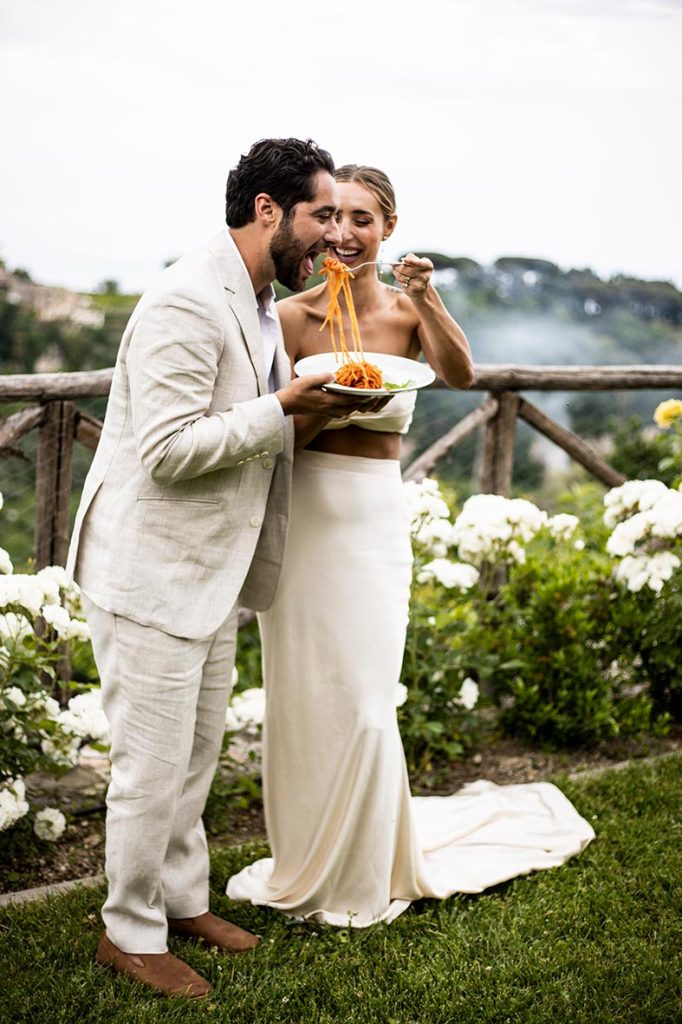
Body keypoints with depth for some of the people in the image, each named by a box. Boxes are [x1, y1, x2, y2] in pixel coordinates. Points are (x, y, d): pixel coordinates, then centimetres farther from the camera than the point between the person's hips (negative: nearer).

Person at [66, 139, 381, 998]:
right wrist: (283, 409, -24)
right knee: (153, 761, 1)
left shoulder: (259, 303, 11)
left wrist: (316, 403, 5)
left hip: (212, 570, 10)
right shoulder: (187, 303, -22)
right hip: (152, 569, -10)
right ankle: (130, 932, 18)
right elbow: (168, 448, -27)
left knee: (197, 750, 19)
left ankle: (182, 901, 35)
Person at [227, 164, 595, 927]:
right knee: (301, 694, 9)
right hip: (301, 519, 1)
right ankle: (304, 862, 30)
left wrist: (428, 301, -34)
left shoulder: (407, 309, -1)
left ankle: (363, 876, 22)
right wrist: (320, 412, -22)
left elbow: (460, 376, -20)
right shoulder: (295, 315, -2)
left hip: (373, 523, 0)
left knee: (362, 700, 1)